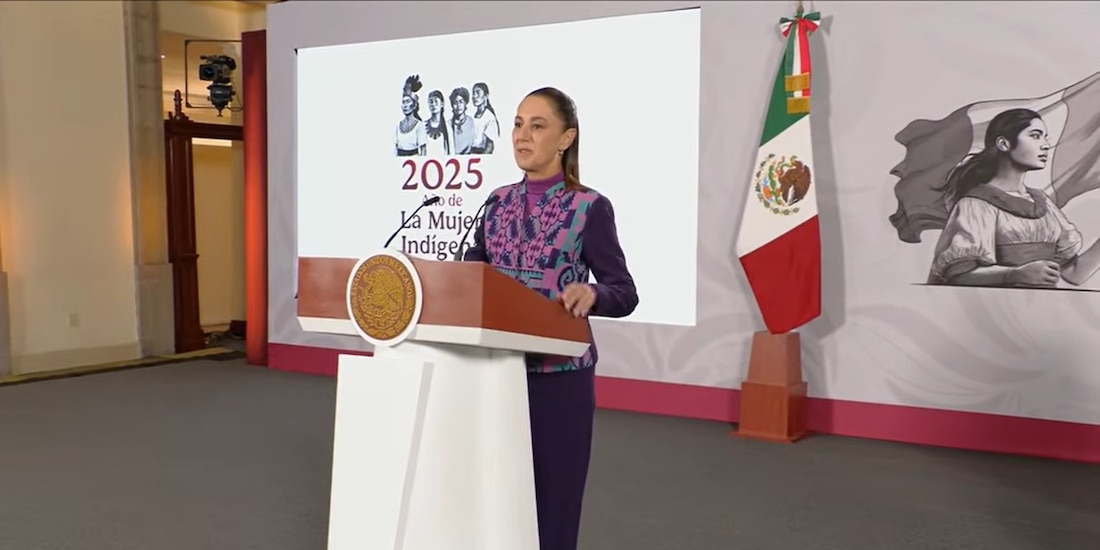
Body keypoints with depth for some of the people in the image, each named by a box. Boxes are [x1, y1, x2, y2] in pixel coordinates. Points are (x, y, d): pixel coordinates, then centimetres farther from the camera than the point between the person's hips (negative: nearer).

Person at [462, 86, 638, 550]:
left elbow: (625, 294, -10)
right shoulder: (499, 202, 9)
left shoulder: (590, 208, -8)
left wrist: (590, 294, -31)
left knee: (552, 501, 4)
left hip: (559, 375, -5)